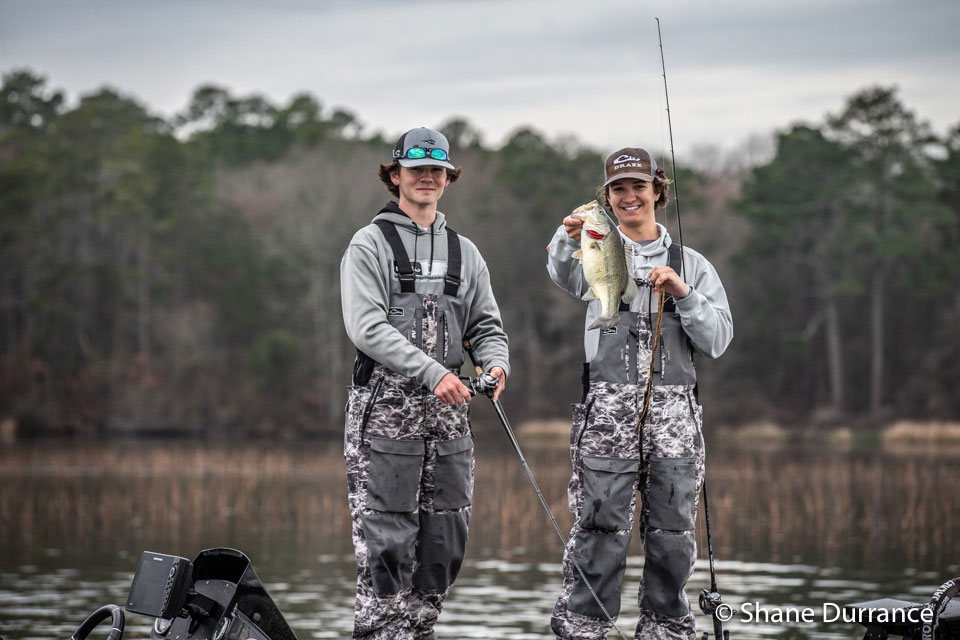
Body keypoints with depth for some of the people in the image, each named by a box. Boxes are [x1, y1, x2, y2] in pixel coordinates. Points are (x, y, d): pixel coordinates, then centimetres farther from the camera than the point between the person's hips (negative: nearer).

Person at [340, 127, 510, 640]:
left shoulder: (464, 252, 18)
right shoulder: (370, 244, 0)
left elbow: (486, 325, 17)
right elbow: (366, 327, -11)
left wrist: (496, 363, -7)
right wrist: (431, 372, -20)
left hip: (448, 408, 5)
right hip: (385, 405, -5)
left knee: (446, 531, 5)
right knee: (386, 532, -8)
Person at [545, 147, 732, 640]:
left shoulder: (691, 265, 16)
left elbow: (717, 340, 9)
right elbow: (564, 275, -15)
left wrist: (683, 294, -7)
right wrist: (569, 239, -37)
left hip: (674, 409, 2)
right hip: (608, 405, -2)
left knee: (672, 531, 4)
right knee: (600, 527, -8)